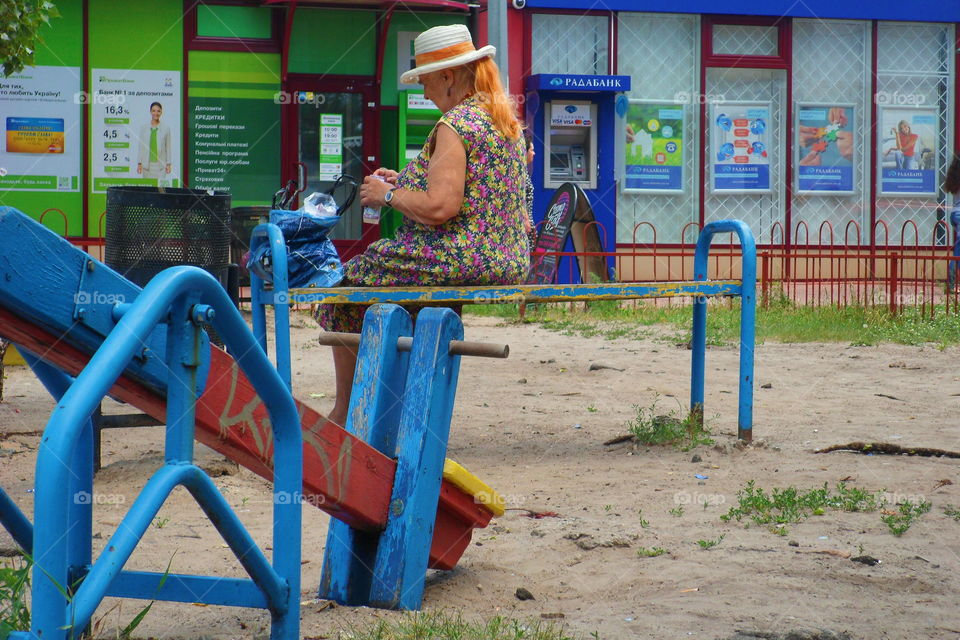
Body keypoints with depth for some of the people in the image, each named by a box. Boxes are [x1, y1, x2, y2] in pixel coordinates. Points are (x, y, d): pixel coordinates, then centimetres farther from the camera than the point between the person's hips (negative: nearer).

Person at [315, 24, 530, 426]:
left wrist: (388, 195, -8)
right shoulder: (507, 118, 12)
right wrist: (406, 182, 17)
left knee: (347, 284, 7)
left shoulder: (454, 125, -17)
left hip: (458, 258, -10)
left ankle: (344, 410, 16)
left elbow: (439, 208, -25)